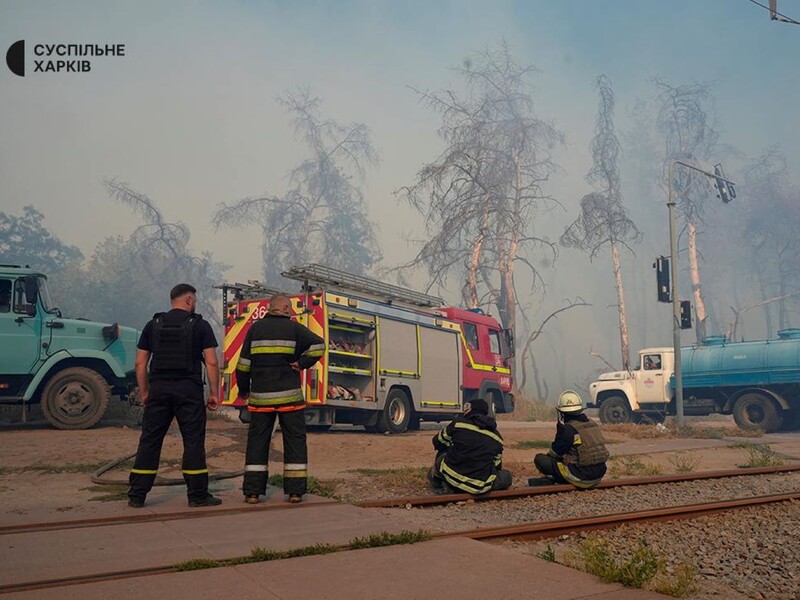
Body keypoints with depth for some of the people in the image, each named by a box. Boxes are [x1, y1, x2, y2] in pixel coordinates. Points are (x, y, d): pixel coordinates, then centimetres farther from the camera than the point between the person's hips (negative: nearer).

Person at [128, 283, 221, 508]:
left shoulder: (153, 325, 9)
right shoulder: (200, 325, -1)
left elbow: (140, 363, 8)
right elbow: (211, 362, -6)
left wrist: (144, 393, 15)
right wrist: (214, 393, 0)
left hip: (158, 389, 3)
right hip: (189, 390, -3)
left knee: (149, 441, 8)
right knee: (193, 441, 3)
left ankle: (137, 495, 11)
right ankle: (197, 495, 6)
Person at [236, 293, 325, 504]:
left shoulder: (255, 328, 9)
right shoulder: (294, 328, 1)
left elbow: (244, 364, 7)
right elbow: (318, 345, -14)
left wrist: (243, 389, 18)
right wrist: (302, 364, -4)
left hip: (260, 396, 3)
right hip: (289, 396, -2)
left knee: (257, 442, 8)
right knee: (295, 441, 5)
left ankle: (252, 492, 8)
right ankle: (295, 491, 4)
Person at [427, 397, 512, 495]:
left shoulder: (457, 423, 1)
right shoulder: (496, 436, 7)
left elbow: (438, 442, 17)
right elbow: (497, 465, 16)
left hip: (452, 478, 1)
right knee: (506, 476, 24)